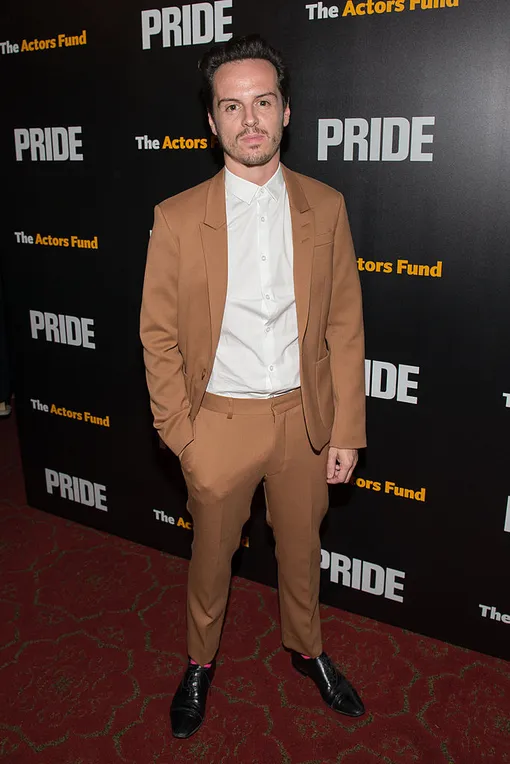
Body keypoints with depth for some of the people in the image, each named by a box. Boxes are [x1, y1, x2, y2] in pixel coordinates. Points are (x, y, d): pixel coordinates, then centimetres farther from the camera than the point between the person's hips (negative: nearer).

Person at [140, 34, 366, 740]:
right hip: (220, 419, -1)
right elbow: (159, 337, -5)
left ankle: (306, 648, 49)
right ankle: (201, 663, 45)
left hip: (304, 417, 2)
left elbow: (344, 325, -1)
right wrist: (181, 437, -7)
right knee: (212, 553, 18)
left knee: (301, 547, 21)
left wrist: (346, 431, -2)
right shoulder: (177, 218, -8)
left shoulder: (325, 208, -3)